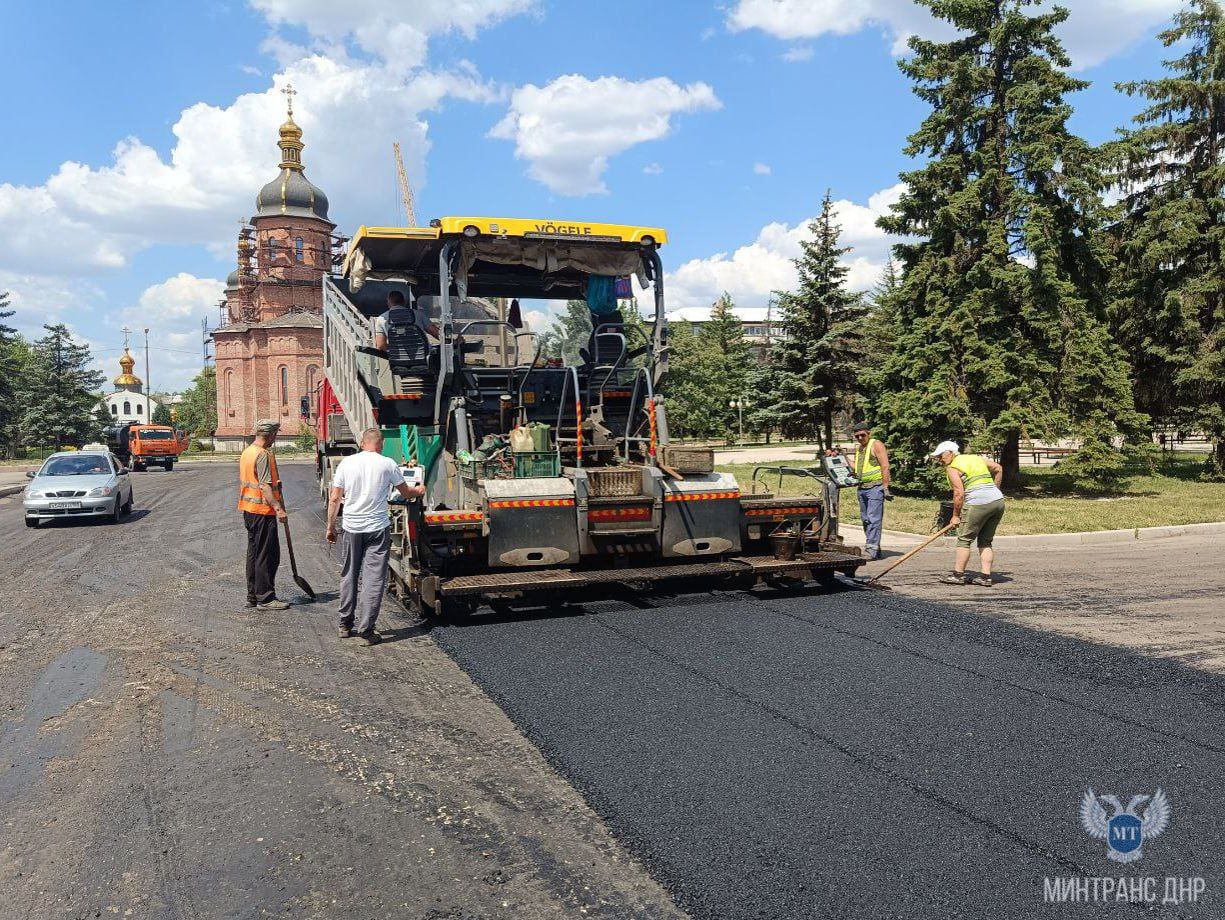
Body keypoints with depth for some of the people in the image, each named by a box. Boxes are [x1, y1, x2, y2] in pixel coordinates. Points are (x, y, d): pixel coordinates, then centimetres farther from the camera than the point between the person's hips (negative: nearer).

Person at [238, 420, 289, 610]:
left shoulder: (247, 452, 14)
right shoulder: (264, 454, -16)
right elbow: (265, 486, -23)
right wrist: (278, 508, -26)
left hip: (248, 509, 10)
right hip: (263, 511, -10)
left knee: (253, 553, 15)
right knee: (268, 555, -4)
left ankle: (252, 596, 21)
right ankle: (265, 598, -2)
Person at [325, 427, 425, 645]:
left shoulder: (346, 463, 1)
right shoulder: (387, 464, -4)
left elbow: (334, 499, 2)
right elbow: (405, 492, 9)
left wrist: (330, 527, 12)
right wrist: (419, 491, 31)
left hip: (351, 528, 3)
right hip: (378, 529, -3)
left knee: (348, 576, 15)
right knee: (374, 579, 1)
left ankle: (345, 624, 25)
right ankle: (366, 629, -1)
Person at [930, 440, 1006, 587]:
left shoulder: (952, 468, -2)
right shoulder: (975, 458, 21)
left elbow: (959, 493, -10)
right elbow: (998, 468, 29)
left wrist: (955, 516, -1)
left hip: (978, 504, -8)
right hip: (998, 500, 8)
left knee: (964, 539, 3)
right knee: (985, 541, 14)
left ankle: (958, 574, 8)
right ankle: (985, 576, 11)